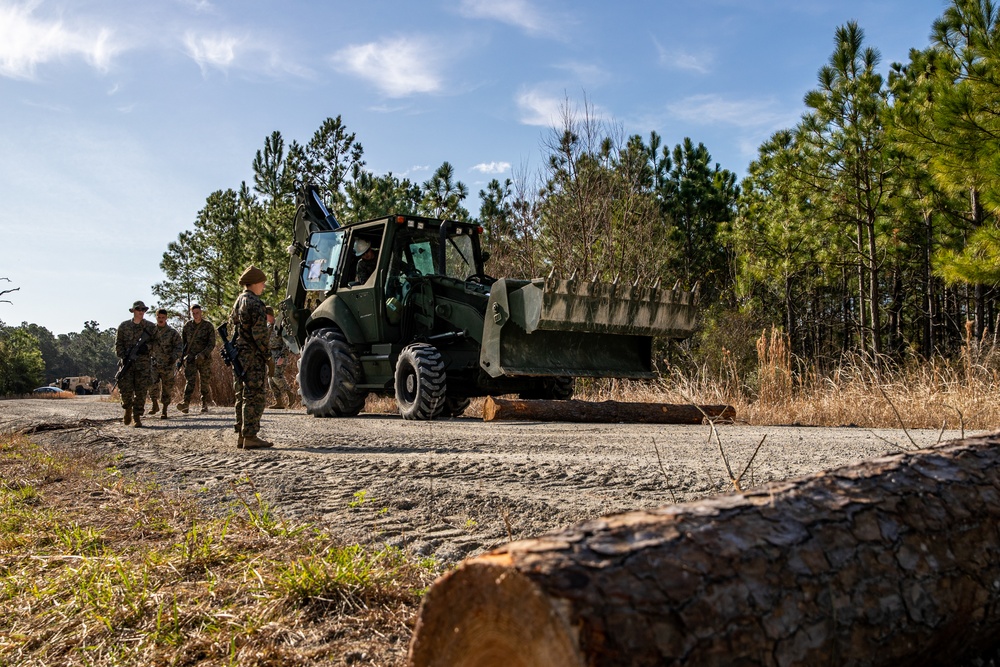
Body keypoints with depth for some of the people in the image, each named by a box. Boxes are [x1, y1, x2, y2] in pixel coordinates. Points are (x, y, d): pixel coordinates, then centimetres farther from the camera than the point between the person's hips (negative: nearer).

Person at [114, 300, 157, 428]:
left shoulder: (151, 327, 8)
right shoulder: (123, 326, 7)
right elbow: (118, 344, 7)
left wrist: (147, 346, -11)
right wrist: (123, 357, -8)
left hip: (143, 362, 0)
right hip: (127, 361, 0)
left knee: (141, 391, -4)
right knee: (125, 389, -6)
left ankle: (137, 417, 3)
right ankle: (128, 408, 22)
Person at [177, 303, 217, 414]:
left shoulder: (208, 326, -1)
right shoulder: (187, 325, 6)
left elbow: (212, 344, -5)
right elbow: (182, 342, 16)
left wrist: (202, 355, -17)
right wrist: (182, 356, 8)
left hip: (204, 358, -1)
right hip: (190, 358, 1)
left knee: (205, 382, 4)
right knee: (190, 380, -14)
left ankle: (204, 404, 17)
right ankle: (186, 403, -27)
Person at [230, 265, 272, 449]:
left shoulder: (237, 303, 18)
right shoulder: (255, 303, -12)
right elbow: (259, 334, -17)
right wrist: (270, 355, -13)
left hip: (238, 355, 10)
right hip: (253, 357, -10)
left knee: (242, 396, 13)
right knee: (254, 396, -7)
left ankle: (241, 435, 17)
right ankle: (250, 436, -8)